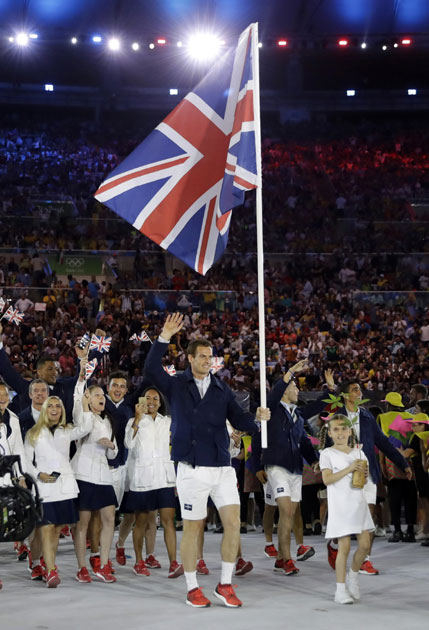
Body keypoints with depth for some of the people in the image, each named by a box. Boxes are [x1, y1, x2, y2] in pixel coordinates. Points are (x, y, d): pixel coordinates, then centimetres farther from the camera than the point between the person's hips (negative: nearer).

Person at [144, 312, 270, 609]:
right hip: (192, 470, -3)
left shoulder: (222, 389, 11)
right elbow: (151, 369, -15)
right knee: (192, 528, 4)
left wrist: (257, 417, -16)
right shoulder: (176, 385, 2)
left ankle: (225, 585, 11)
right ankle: (192, 588, 17)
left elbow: (238, 419, 4)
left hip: (223, 467, 3)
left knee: (233, 523, -2)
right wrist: (164, 338, -23)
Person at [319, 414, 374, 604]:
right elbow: (327, 479, -12)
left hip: (358, 503, 5)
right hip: (339, 505, -5)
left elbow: (365, 479, 17)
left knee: (365, 544, 1)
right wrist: (349, 469, -18)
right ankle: (341, 590, 1)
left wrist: (363, 473, -6)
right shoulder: (327, 454, -2)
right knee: (344, 546, -6)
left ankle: (354, 576, 26)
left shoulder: (358, 453, 12)